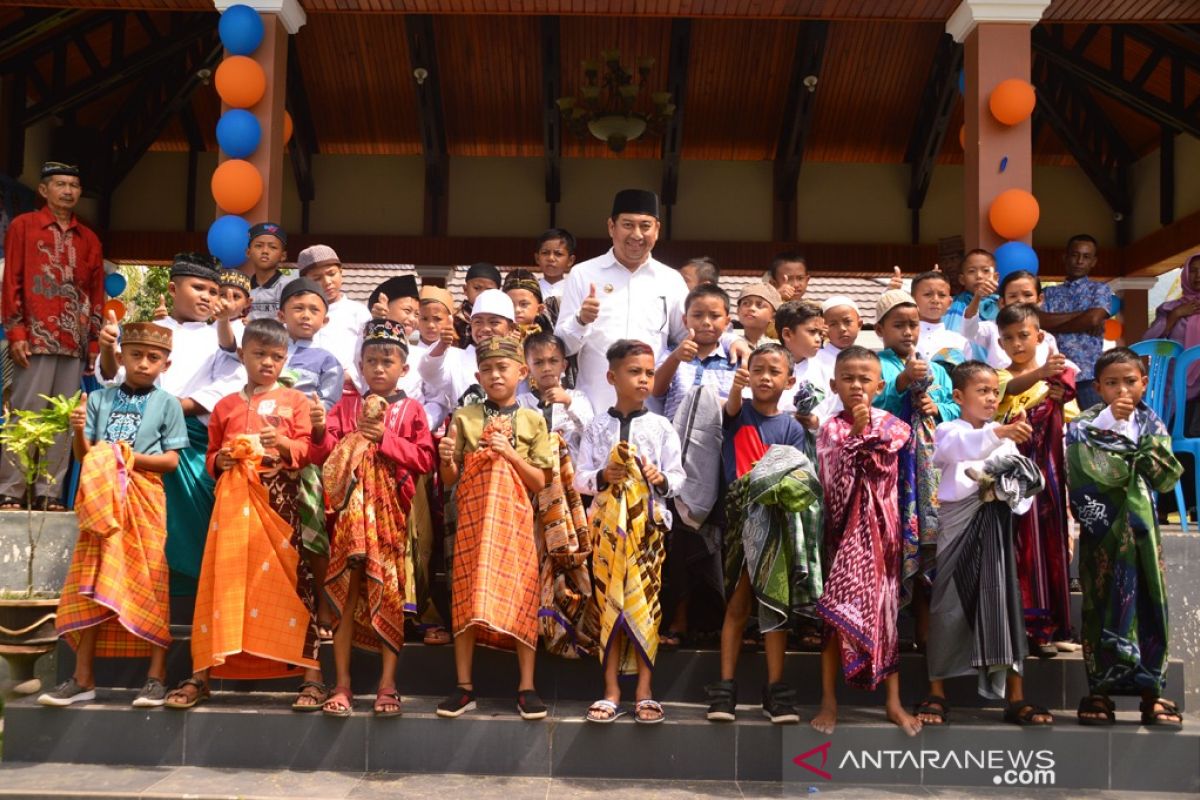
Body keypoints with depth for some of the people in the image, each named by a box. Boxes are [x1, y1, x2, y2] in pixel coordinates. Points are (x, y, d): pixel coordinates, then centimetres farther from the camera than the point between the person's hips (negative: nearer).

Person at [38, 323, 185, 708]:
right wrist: (78, 431, -13)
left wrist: (132, 458, -15)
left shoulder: (167, 404, 1)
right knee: (92, 584, 3)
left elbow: (171, 460, -2)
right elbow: (84, 457, 6)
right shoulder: (99, 399, 8)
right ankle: (83, 678, 9)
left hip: (144, 497, -3)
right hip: (101, 499, 3)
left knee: (147, 580, -2)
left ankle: (157, 676, 3)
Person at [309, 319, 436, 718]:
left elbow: (425, 459, -4)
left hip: (392, 511, -1)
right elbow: (322, 454, 3)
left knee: (390, 594, 0)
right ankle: (342, 682, 8)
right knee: (346, 591, 1)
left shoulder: (411, 409, 6)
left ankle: (388, 683, 8)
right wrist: (320, 430, -16)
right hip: (352, 509, 1)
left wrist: (384, 438, -9)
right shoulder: (346, 405, 11)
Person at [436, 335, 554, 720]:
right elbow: (450, 480, 8)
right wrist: (447, 459, -13)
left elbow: (540, 482, 2)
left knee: (521, 597, -2)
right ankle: (464, 687, 9)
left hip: (514, 519, -1)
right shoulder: (464, 417, 8)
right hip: (473, 516, 1)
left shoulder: (533, 420, 6)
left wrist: (510, 454, -11)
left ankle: (526, 687, 6)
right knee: (466, 597, 0)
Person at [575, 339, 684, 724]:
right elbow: (580, 479, 5)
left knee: (645, 600, 0)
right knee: (608, 601, 2)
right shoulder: (598, 427, 6)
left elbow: (679, 476, 6)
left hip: (648, 522, 0)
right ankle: (611, 690, 9)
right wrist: (602, 476, -14)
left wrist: (662, 479, -14)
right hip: (607, 522, 1)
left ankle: (644, 690, 8)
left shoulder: (660, 426, 5)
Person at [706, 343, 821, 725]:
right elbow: (732, 409, -21)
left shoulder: (792, 427, 5)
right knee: (738, 603, 0)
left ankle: (776, 688, 8)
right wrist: (736, 389, -42)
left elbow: (799, 475, -2)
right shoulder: (739, 411, 3)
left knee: (776, 603, 3)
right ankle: (725, 687, 2)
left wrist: (775, 479, -23)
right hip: (741, 516, -1)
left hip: (778, 522, 1)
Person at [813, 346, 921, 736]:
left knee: (887, 609, 6)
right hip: (845, 527, -1)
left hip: (882, 527, 1)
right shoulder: (831, 430, 1)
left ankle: (894, 701, 14)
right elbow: (836, 485, -9)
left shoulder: (892, 425, 5)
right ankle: (829, 701, 7)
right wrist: (856, 436, -14)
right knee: (837, 610, -1)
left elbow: (883, 470, -9)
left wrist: (867, 433, -13)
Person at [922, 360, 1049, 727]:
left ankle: (1016, 697, 6)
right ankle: (936, 695, 13)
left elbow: (1025, 478, 5)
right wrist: (999, 433, -41)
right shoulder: (949, 431, 1)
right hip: (956, 525, -3)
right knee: (948, 605, 1)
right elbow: (962, 447, -24)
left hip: (994, 528, 3)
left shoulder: (1004, 436, 14)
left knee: (1003, 601, 0)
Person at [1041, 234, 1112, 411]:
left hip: (1087, 374, -2)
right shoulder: (1050, 293, 17)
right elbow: (1038, 321, -2)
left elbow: (1093, 319, -7)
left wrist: (1053, 326, 2)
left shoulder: (1100, 289, 11)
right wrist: (1080, 315, -6)